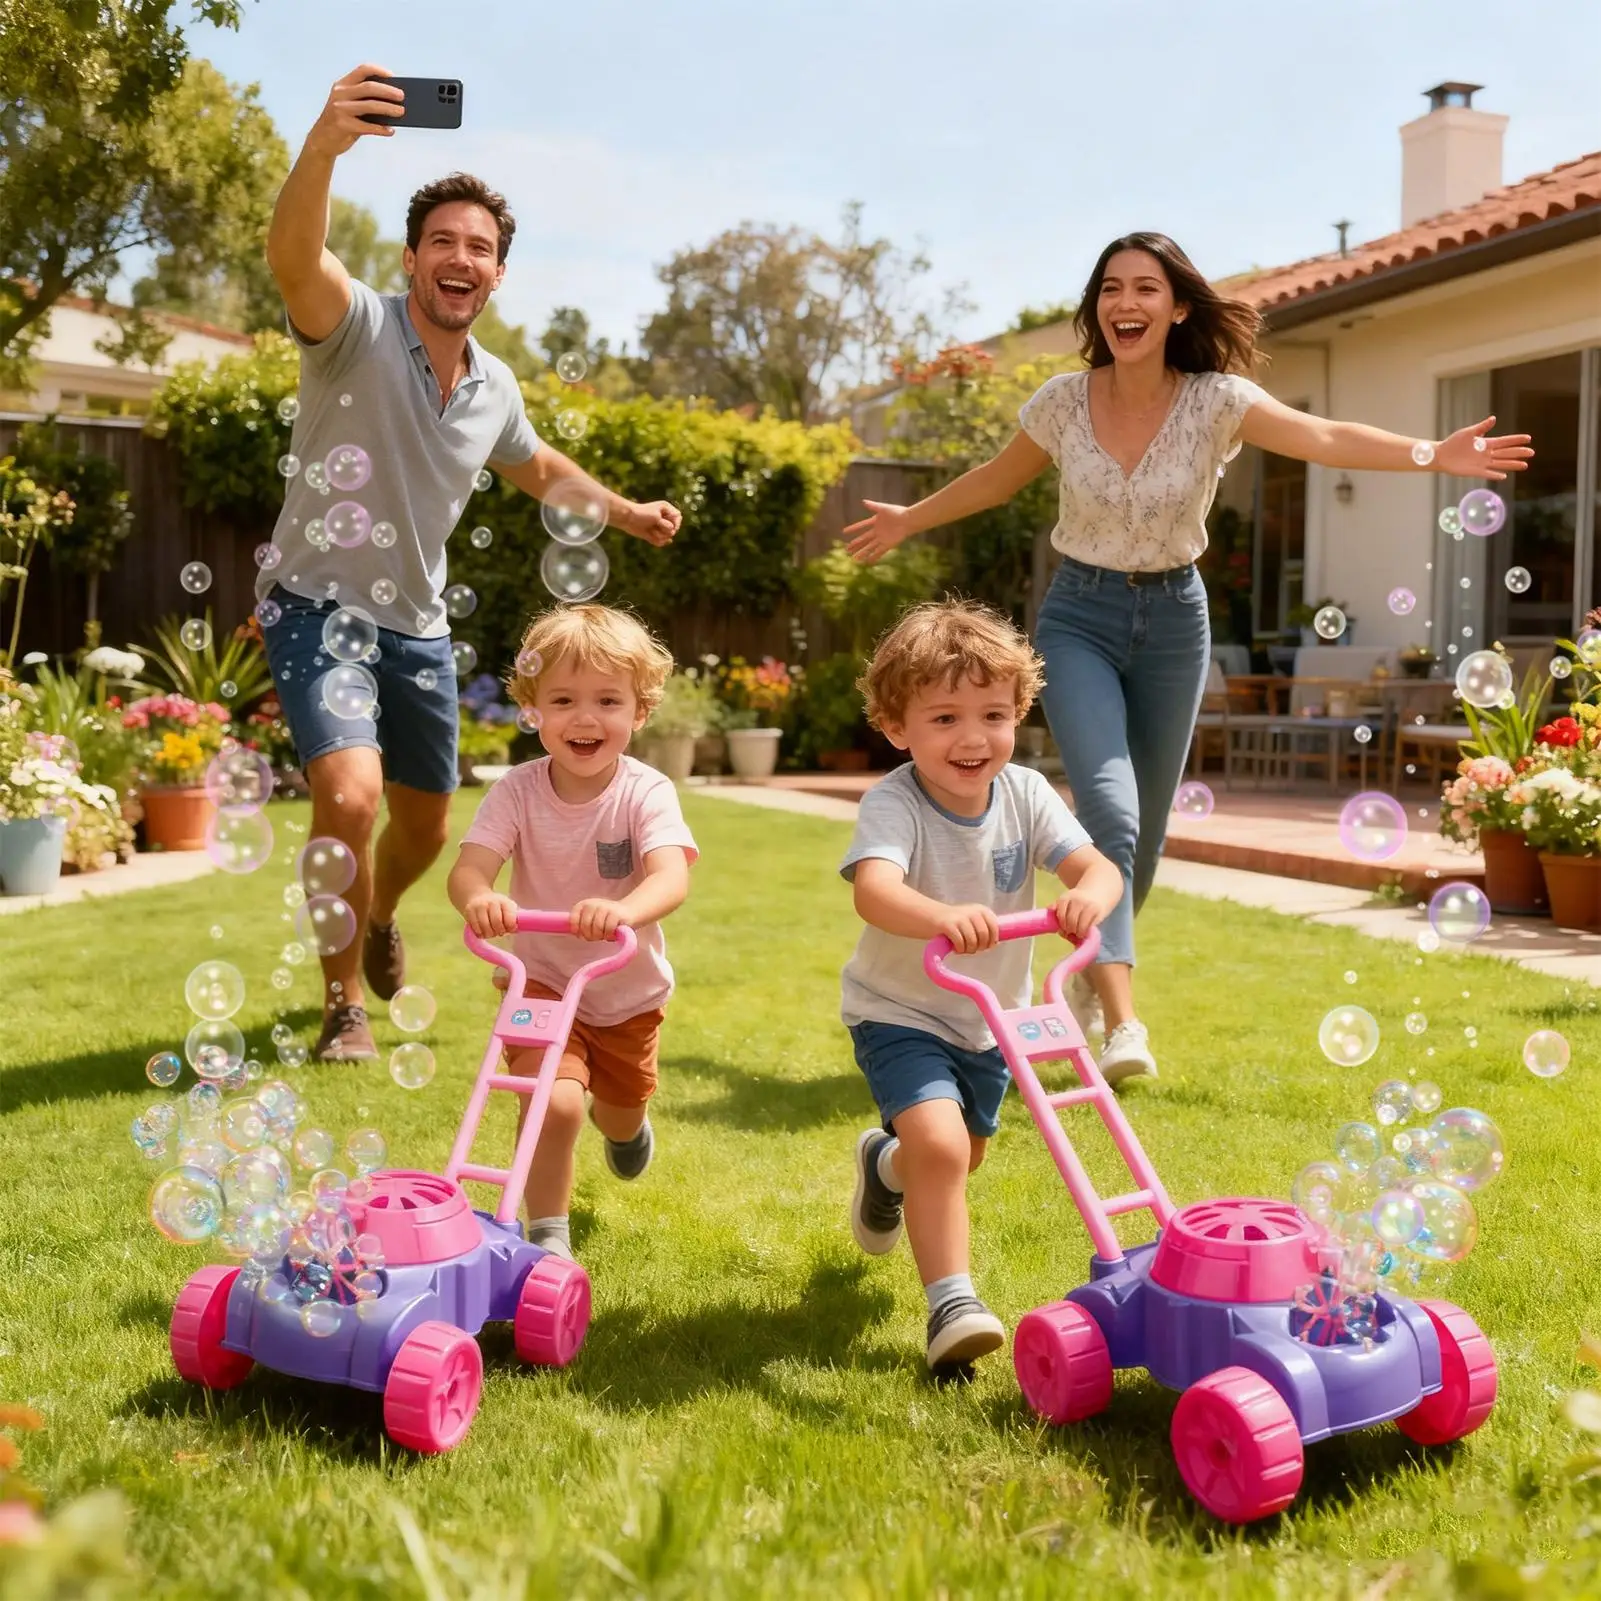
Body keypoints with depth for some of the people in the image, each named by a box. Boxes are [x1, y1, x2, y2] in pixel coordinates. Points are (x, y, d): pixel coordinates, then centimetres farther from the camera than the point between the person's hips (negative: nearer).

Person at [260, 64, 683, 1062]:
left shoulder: (495, 386, 3)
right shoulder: (358, 328, -16)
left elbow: (536, 466, 26)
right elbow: (294, 258, -40)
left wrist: (622, 510, 26)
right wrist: (325, 143, -57)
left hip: (418, 626, 6)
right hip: (319, 606, -6)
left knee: (427, 827, 17)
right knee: (351, 794, -26)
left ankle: (380, 918, 53)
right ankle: (345, 1002, -4)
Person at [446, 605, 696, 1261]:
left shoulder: (646, 793, -22)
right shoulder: (519, 790, -17)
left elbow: (671, 877, -38)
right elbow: (468, 866, -29)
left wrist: (624, 910, -60)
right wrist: (478, 899, -54)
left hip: (631, 991, 1)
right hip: (542, 980, -1)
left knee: (621, 1120, 22)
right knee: (555, 1101, -25)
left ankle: (625, 1119, 61)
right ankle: (546, 1237, -5)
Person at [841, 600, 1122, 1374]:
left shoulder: (1025, 795, -12)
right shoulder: (893, 803, -26)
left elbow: (1097, 865, -22)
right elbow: (873, 890, -45)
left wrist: (1090, 894, -47)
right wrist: (942, 917, -65)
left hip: (989, 1018, 6)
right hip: (899, 1013, -5)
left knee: (961, 1156, 24)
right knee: (940, 1144, -27)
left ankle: (885, 1164, 57)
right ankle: (951, 1303, -15)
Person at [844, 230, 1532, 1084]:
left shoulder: (1216, 401, -11)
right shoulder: (1064, 400, -6)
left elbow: (1326, 438, -26)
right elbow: (997, 478, 12)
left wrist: (1428, 453, -41)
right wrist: (908, 519, 19)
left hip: (1173, 619, 1)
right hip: (1079, 617, -1)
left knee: (1145, 830, 12)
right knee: (1111, 810, -21)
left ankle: (1090, 974, 37)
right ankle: (1120, 1020, -25)